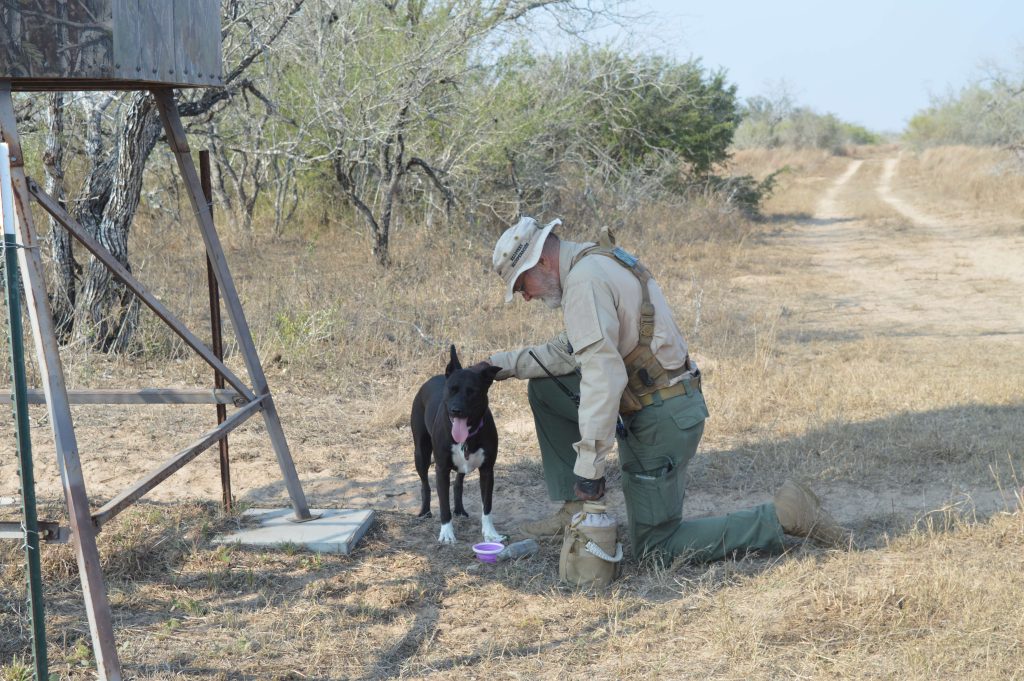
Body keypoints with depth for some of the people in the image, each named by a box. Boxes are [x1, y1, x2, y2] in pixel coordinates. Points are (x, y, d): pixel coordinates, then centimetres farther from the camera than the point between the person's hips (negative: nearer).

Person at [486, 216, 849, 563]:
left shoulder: (584, 280, -19)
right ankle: (574, 509, 15)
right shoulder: (598, 263, 12)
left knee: (654, 546, 1)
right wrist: (510, 362, 19)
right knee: (545, 387, 14)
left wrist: (588, 466, -25)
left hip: (662, 418, -10)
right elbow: (573, 351, 21)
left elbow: (602, 374, -27)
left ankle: (781, 515, -2)